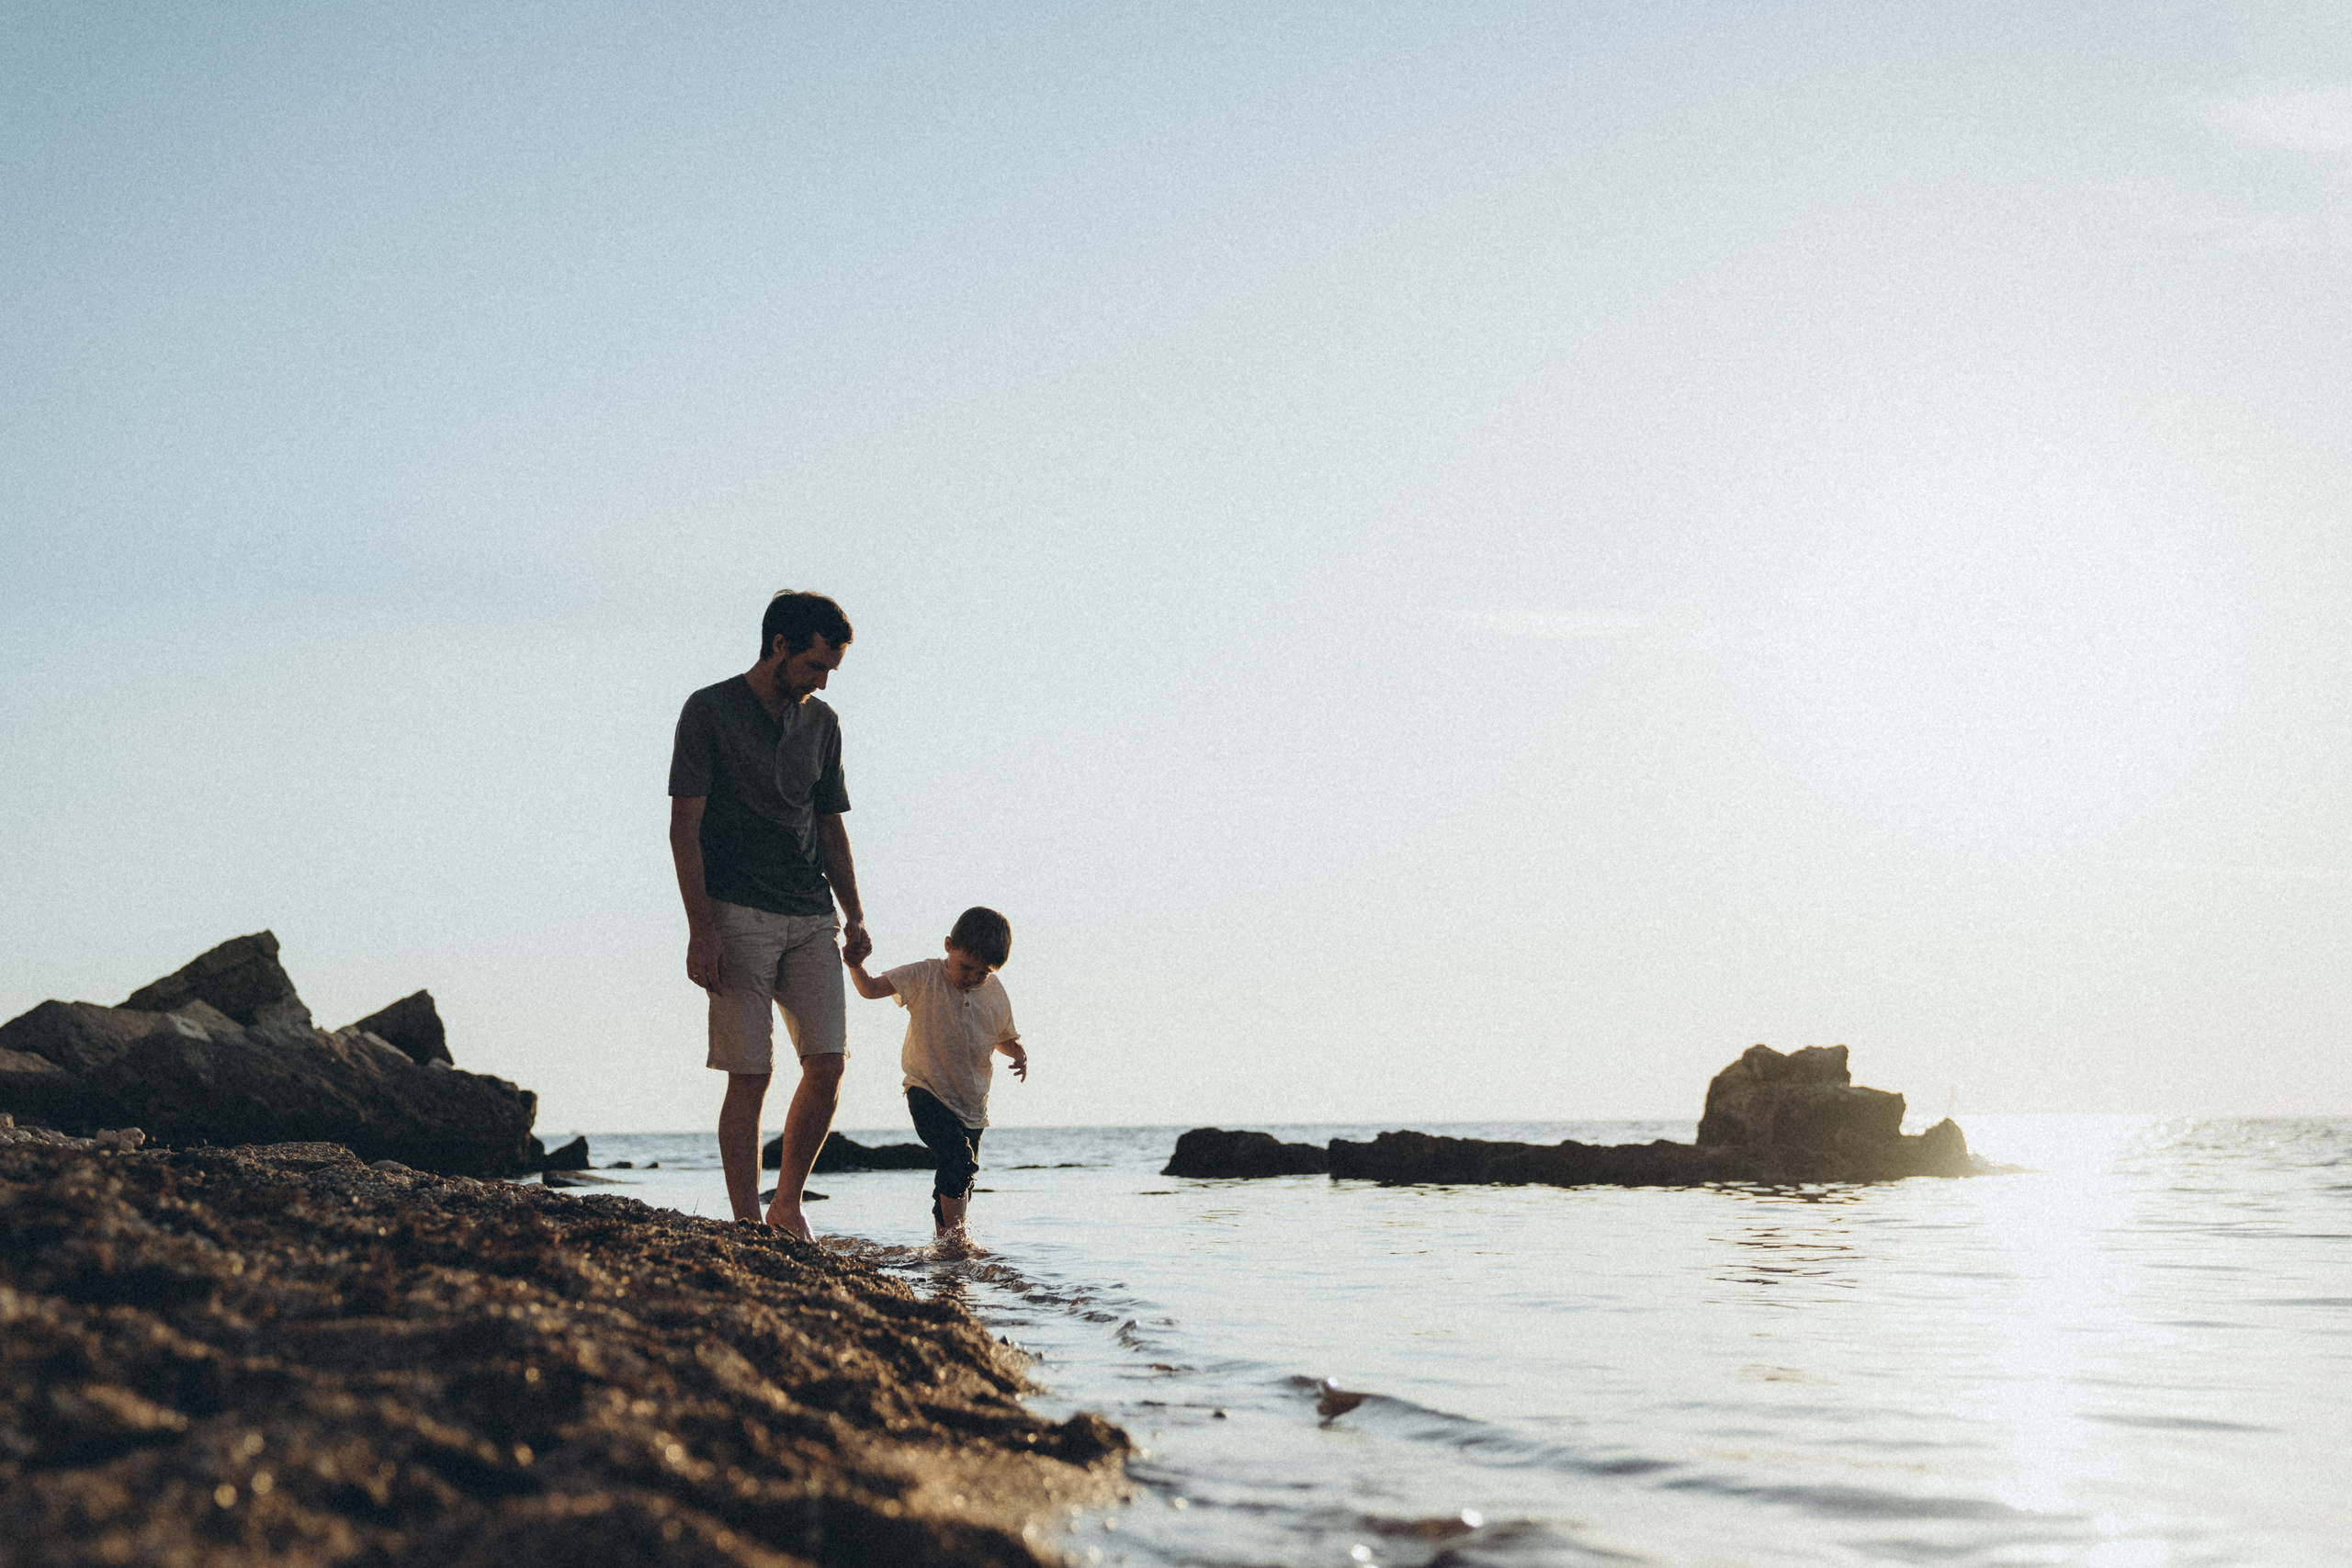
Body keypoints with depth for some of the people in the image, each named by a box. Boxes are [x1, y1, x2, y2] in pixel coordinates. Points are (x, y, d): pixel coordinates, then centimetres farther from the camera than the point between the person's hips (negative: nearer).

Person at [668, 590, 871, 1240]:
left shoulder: (821, 723, 15)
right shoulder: (709, 711, -2)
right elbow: (684, 827, -5)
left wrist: (853, 914, 9)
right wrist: (701, 928, -13)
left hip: (811, 919, 5)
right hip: (738, 918, -5)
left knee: (827, 1064, -7)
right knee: (750, 1076, -7)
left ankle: (788, 1204, 10)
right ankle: (747, 1224, 0)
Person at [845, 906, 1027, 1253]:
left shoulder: (995, 993, 2)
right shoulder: (925, 977, -9)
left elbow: (1004, 1038, 18)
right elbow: (871, 988, -13)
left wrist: (1019, 1055, -4)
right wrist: (856, 967, -34)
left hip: (972, 1102, 5)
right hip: (928, 1093, -5)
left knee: (964, 1172, 11)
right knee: (960, 1158, -23)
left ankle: (942, 1232, 29)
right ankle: (955, 1234, -17)